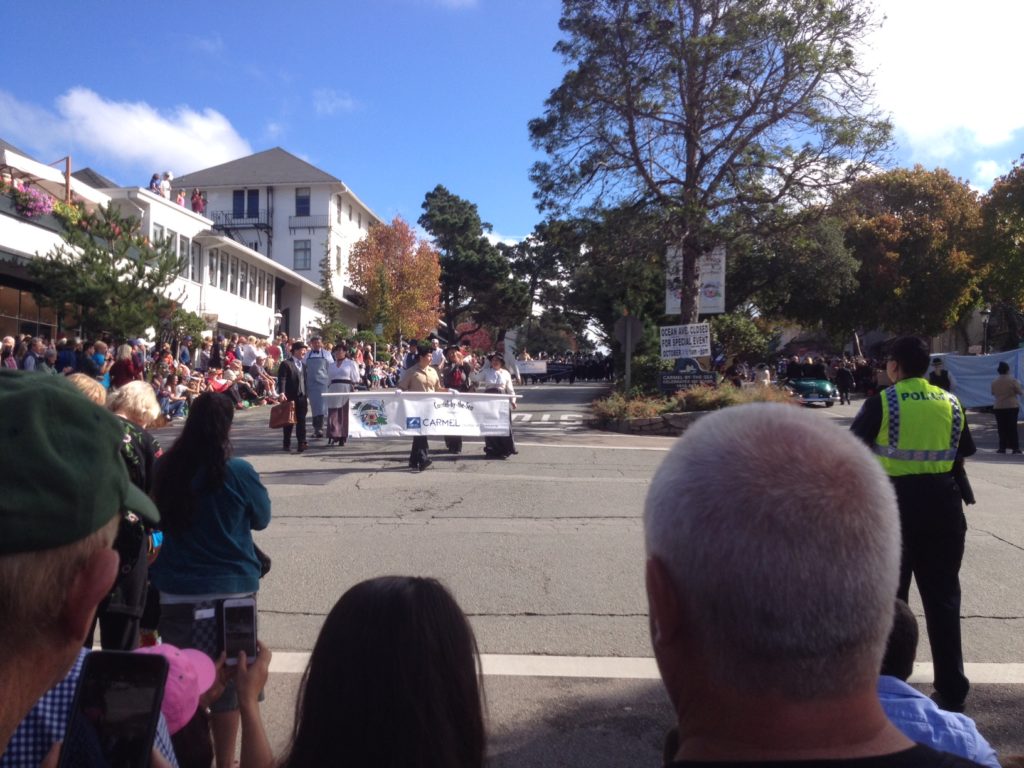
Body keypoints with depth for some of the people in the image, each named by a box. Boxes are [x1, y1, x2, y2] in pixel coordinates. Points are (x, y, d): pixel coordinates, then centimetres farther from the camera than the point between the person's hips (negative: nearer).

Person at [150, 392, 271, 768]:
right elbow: (262, 519, -1)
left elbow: (160, 517, 10)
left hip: (176, 589, 3)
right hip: (231, 588, -3)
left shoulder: (166, 468, -7)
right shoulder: (238, 472, -17)